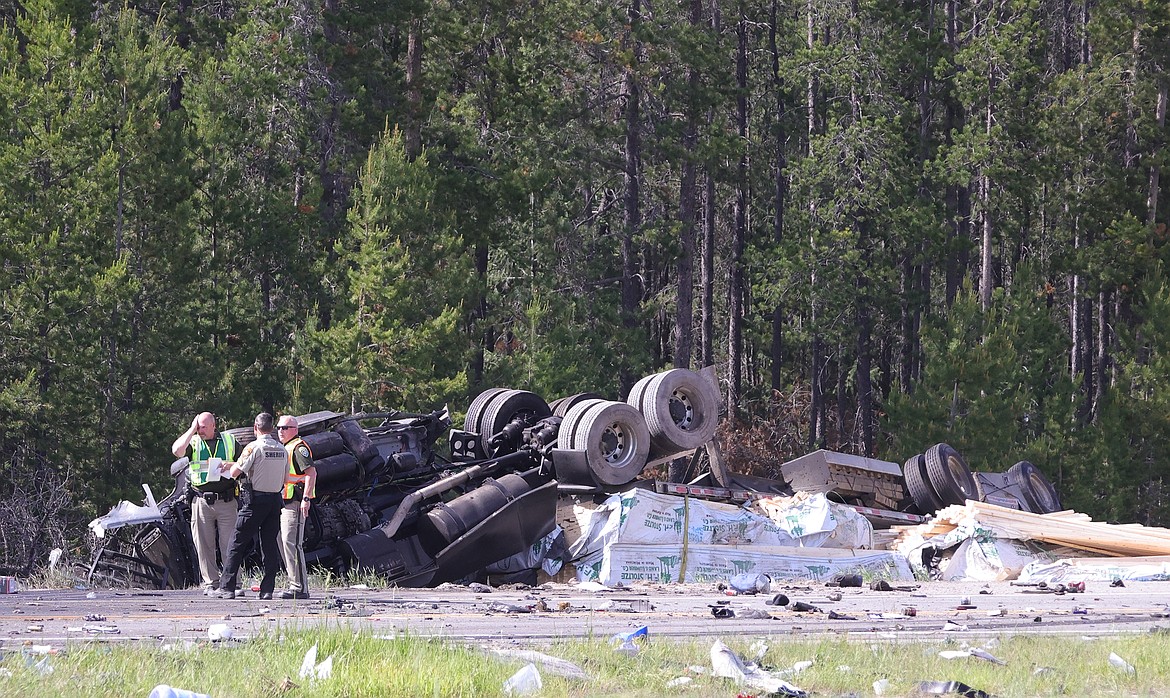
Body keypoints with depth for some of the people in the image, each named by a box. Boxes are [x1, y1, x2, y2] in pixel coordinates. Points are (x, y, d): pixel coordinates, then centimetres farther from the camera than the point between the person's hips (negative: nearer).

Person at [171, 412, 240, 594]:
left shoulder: (230, 441, 11)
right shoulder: (193, 442, 8)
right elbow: (177, 450, -13)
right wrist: (192, 430, -6)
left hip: (226, 501, 0)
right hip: (201, 501, 0)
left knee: (229, 544, -3)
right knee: (204, 544, 0)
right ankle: (210, 582, 6)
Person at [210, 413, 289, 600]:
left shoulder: (254, 448, -11)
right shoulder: (282, 450, 7)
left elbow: (234, 472, -11)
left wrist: (233, 465, 10)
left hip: (255, 501, -5)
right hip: (275, 499, 5)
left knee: (238, 543, 1)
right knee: (270, 544, 7)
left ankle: (227, 587, -1)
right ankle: (268, 589, 3)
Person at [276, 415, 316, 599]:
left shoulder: (299, 447, -10)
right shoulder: (285, 448, 22)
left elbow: (311, 473, -20)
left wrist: (306, 499, -26)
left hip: (295, 501, -11)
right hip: (284, 502, 11)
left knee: (291, 543, -14)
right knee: (283, 542, 12)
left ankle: (300, 587, -15)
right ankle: (295, 583, 16)